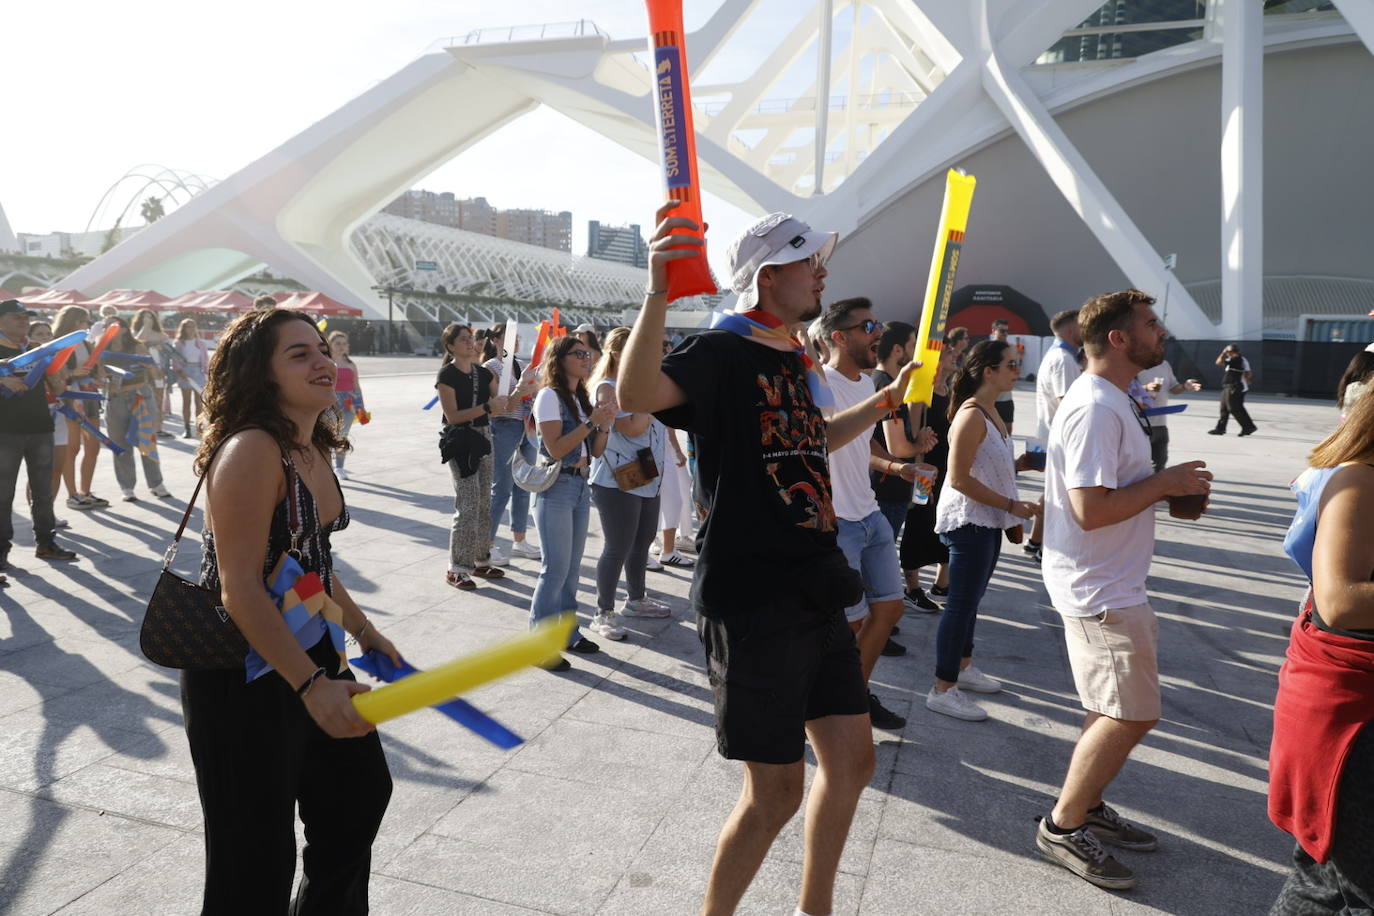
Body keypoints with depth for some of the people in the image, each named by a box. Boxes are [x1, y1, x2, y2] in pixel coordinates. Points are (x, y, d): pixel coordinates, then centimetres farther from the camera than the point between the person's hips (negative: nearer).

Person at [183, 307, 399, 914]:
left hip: (310, 651, 9)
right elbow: (241, 590, -27)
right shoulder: (251, 451, -23)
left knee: (360, 791, 23)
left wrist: (363, 629, 19)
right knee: (258, 863, 4)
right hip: (243, 676, -9)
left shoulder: (312, 449, 5)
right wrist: (313, 686, -31)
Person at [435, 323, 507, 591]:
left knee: (484, 504, 12)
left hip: (483, 438, 7)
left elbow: (499, 405, 7)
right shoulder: (447, 375, -9)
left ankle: (480, 561, 24)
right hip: (459, 441, -7)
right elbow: (453, 416, -17)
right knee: (467, 506, -9)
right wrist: (486, 407, -23)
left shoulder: (483, 373, 9)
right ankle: (457, 569, -1)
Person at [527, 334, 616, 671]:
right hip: (556, 488, -8)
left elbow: (595, 452, 11)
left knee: (571, 566, 13)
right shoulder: (549, 396, -11)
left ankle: (567, 633, 24)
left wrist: (605, 424, -7)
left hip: (580, 485, 8)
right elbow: (555, 448, -18)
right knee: (556, 568, -6)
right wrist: (592, 421, -19)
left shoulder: (583, 398, 12)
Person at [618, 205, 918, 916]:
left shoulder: (792, 359, 14)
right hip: (751, 604, -9)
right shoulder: (722, 352, -13)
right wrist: (659, 292, -45)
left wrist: (883, 400, 31)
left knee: (852, 760, 16)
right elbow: (637, 393, -34)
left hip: (815, 595, 9)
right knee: (775, 791, 1)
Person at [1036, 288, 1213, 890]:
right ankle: (1063, 826, 9)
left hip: (1110, 586, 11)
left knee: (1118, 712, 19)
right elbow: (1091, 509, -28)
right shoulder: (1095, 409, -22)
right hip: (1100, 590, -11)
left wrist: (1169, 488, 7)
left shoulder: (1110, 401, 13)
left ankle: (1087, 807, 32)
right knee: (1130, 716, -5)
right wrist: (1165, 483, -17)